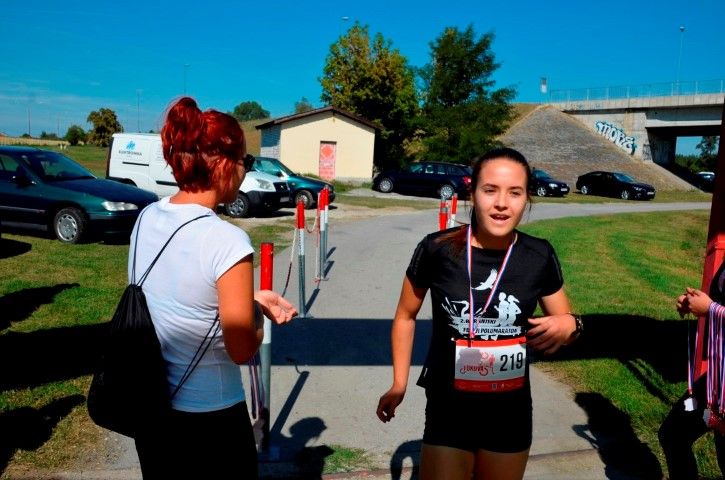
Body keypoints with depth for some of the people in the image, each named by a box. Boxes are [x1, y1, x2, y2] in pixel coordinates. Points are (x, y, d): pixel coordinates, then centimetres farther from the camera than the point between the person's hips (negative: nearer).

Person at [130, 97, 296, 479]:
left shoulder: (146, 219, -4)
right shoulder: (227, 240, -25)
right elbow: (242, 349, -19)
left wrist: (248, 298, 6)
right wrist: (256, 309, 0)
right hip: (209, 416, -6)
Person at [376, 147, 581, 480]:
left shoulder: (539, 257, -10)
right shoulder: (437, 250, -16)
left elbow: (565, 322, 6)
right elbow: (406, 316, 0)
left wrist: (568, 325, -17)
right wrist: (399, 385, 0)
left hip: (511, 414, 3)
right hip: (449, 410, -3)